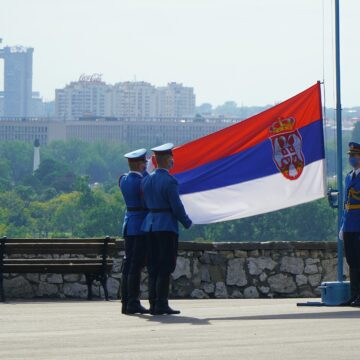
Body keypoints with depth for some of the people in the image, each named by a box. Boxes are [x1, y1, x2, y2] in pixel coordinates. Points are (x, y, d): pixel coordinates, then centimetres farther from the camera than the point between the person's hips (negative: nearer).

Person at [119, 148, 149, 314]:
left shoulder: (123, 180, 8)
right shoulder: (141, 181, -15)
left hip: (128, 225, 8)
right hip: (141, 225, -8)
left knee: (128, 264, 10)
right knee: (136, 266, -6)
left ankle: (126, 302, 11)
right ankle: (133, 303, -6)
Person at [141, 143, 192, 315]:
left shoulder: (146, 180, 9)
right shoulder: (169, 181, -13)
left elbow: (146, 203, 11)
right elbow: (177, 207, -13)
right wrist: (187, 223, 2)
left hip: (149, 225, 7)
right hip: (167, 227, -7)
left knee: (153, 268, 9)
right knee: (165, 267, -4)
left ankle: (153, 304, 7)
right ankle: (161, 304, -6)